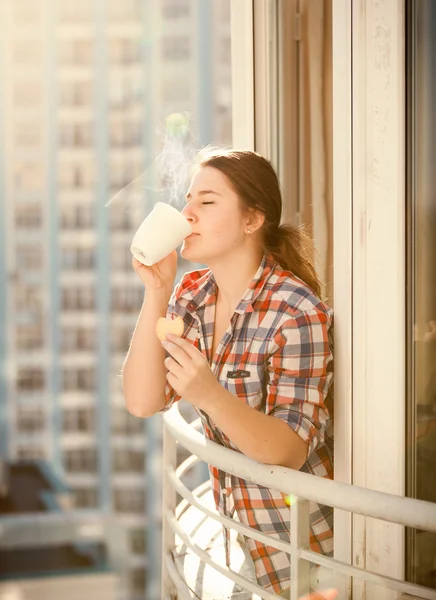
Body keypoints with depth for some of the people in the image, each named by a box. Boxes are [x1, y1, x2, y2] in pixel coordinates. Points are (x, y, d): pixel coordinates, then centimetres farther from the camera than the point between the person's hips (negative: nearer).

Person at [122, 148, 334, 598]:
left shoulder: (297, 313, -24)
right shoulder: (192, 293, -4)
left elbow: (290, 452, -24)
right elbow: (143, 402, -10)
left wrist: (211, 396, -41)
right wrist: (156, 294, -18)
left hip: (295, 532, -6)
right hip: (231, 514, 6)